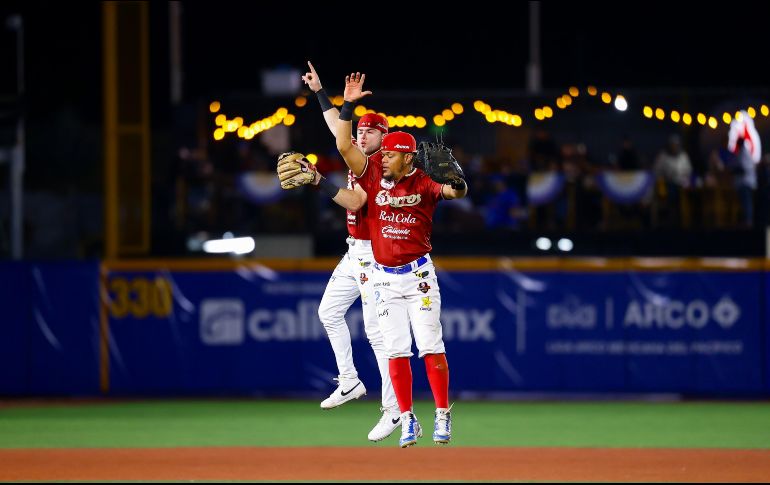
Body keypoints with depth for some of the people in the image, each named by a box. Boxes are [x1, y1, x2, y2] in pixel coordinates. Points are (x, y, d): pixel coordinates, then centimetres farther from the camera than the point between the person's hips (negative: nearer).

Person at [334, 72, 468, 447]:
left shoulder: (424, 183, -8)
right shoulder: (374, 175, 2)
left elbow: (456, 191, -25)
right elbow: (344, 145, -5)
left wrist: (455, 184, -48)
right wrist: (347, 105, -11)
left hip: (418, 275, -3)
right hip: (384, 277, 3)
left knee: (430, 346, -5)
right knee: (396, 350, 3)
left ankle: (443, 416, 3)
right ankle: (408, 420, 8)